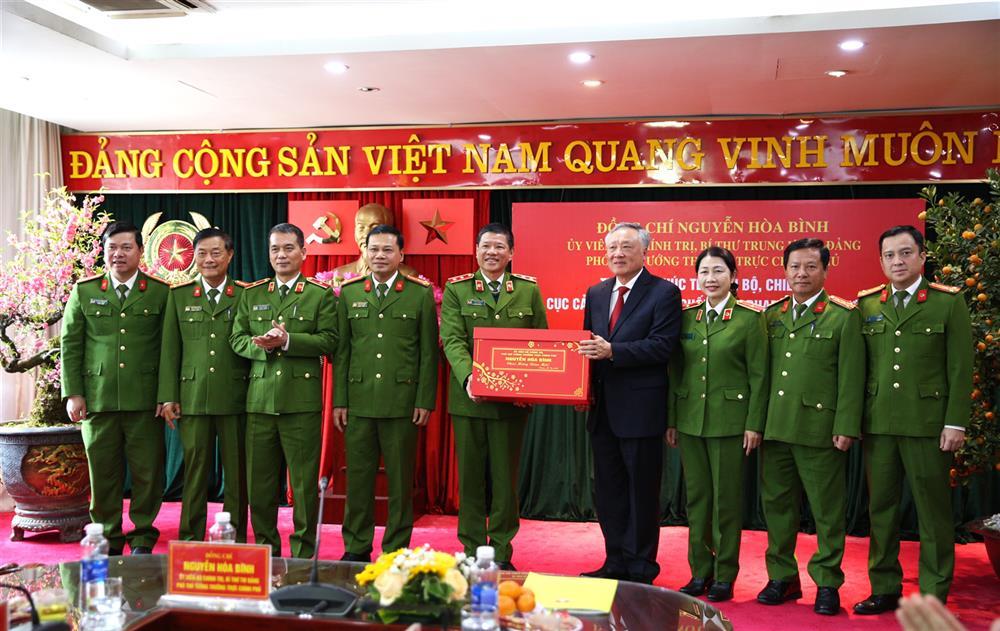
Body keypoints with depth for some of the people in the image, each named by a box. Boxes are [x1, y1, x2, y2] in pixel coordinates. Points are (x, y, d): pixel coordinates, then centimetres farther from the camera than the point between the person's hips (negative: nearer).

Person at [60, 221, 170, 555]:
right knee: (103, 473, 7)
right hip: (97, 399, 2)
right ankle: (108, 539, 20)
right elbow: (70, 345, 9)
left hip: (145, 401, -1)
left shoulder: (161, 293, 5)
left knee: (147, 472, 2)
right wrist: (73, 393, 2)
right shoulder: (84, 292, 10)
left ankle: (142, 538, 16)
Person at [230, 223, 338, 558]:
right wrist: (261, 345, -10)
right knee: (259, 479, 9)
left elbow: (328, 341, -5)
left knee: (304, 480, 1)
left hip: (302, 400, -3)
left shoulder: (321, 294, 4)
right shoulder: (251, 294, 15)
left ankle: (303, 551, 12)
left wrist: (287, 340, -16)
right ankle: (266, 546, 22)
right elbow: (237, 338, 10)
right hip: (260, 399, 4)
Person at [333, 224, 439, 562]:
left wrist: (425, 401, -4)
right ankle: (356, 548, 20)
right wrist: (339, 400, 4)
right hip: (359, 401, 2)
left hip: (402, 401, -2)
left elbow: (428, 352, 1)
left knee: (400, 479, 5)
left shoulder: (421, 293, 2)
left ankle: (396, 550, 17)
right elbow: (341, 350, 9)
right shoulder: (348, 292, 9)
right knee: (358, 476, 8)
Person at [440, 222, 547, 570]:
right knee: (470, 476, 7)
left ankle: (502, 552, 18)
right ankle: (472, 551, 19)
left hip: (512, 398, 1)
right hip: (469, 396, 0)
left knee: (505, 476, 6)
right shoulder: (456, 289, 3)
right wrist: (467, 377, -24)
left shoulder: (529, 290, 6)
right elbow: (452, 341, -7)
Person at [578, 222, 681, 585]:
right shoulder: (596, 293, 13)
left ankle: (640, 571, 17)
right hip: (603, 408, 7)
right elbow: (590, 345, 15)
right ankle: (615, 563, 28)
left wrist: (612, 351, -25)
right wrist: (585, 385, -2)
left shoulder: (664, 292, -7)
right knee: (607, 491, 15)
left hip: (641, 409, -6)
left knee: (642, 491, 5)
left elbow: (662, 346, -17)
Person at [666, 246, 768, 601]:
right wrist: (671, 419, 7)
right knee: (696, 496, 10)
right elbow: (676, 372, 10)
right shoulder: (687, 318, 8)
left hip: (730, 421, -4)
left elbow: (758, 375, -5)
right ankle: (700, 572, 20)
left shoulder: (750, 318, -3)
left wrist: (754, 424, -10)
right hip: (690, 420, 4)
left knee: (727, 498, 3)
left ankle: (725, 575, 15)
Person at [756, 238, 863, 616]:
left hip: (820, 429, -4)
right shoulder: (772, 315, 12)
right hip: (775, 428, 5)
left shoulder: (843, 316, -1)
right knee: (776, 505, 11)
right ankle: (782, 577, 24)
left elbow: (851, 377, -6)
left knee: (827, 510, 5)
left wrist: (846, 428, -11)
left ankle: (827, 583, 17)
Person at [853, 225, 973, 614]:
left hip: (928, 424, -3)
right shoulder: (866, 305, 8)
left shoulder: (948, 302, 0)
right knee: (880, 508, 10)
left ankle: (934, 595, 16)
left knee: (933, 512, 5)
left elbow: (960, 368, -3)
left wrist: (955, 423, -8)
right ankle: (885, 589, 21)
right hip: (877, 423, 3)